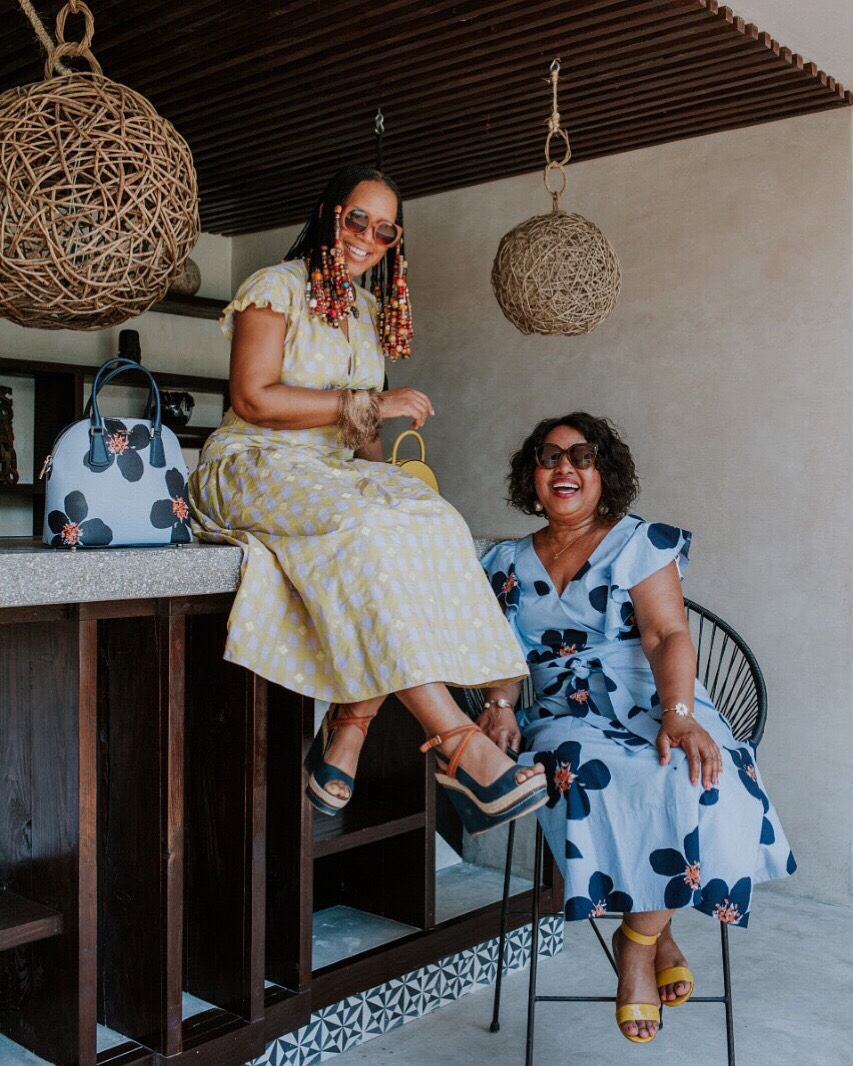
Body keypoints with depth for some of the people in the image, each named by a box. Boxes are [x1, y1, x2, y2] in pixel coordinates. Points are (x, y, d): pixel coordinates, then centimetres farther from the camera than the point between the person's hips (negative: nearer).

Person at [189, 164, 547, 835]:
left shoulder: (369, 310, 20)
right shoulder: (277, 287, -1)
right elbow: (253, 399, -14)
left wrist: (385, 468, -1)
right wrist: (372, 404, -16)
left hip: (339, 475, 6)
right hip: (255, 468, -6)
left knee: (434, 522, -25)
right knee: (364, 533, -36)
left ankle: (348, 731, -27)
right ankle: (460, 747, -39)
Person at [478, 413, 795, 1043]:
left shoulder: (641, 542, 4)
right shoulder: (510, 563, 16)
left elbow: (667, 635, -8)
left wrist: (679, 716, -24)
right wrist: (500, 704, -10)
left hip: (655, 708, -1)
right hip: (568, 721, 2)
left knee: (696, 781, -34)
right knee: (586, 771, -35)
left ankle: (638, 939, -10)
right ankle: (658, 934, -12)